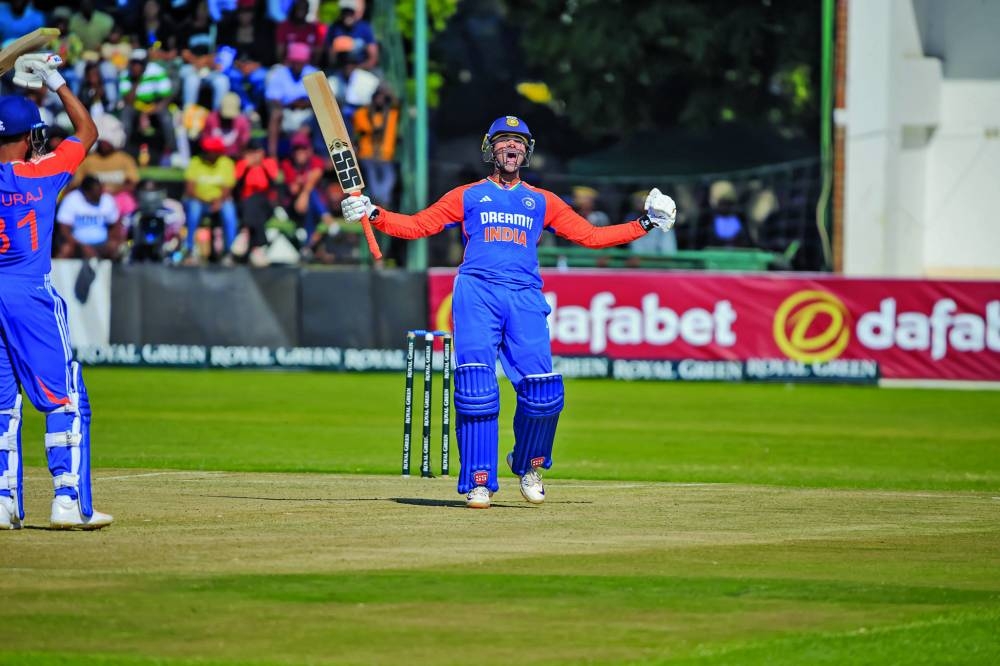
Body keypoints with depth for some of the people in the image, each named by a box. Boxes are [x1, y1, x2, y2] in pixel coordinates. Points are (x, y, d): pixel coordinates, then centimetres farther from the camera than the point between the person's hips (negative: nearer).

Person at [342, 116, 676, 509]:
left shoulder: (542, 202, 23)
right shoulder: (468, 196, 18)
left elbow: (590, 236, 22)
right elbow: (416, 225, 15)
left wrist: (645, 225, 14)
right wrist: (373, 215, 1)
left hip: (525, 298, 1)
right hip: (477, 292, -1)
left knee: (542, 388, -11)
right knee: (475, 384, -17)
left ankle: (529, 465, 16)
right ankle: (479, 480, -10)